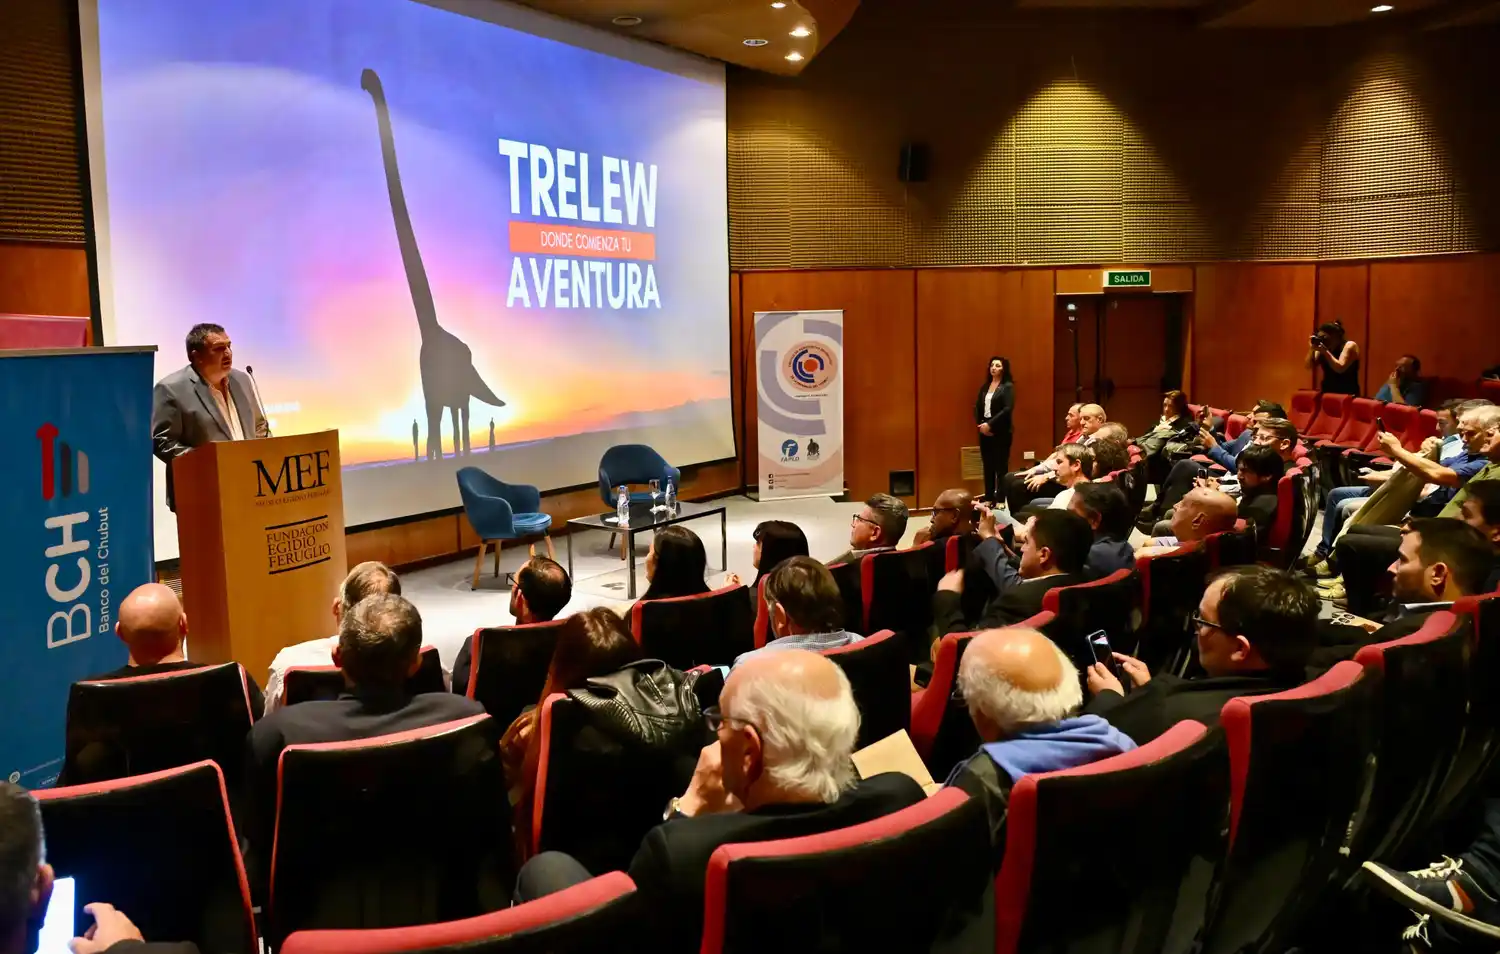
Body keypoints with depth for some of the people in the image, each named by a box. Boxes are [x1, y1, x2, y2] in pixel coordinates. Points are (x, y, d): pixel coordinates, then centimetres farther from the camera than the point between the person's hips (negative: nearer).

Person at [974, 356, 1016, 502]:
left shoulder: (1008, 386, -4)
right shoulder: (985, 387, 13)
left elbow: (1008, 409, -15)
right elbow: (977, 407, 10)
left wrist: (990, 424, -18)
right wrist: (981, 424, -6)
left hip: (1001, 431, -5)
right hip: (984, 431, 6)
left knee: (1001, 466, -3)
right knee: (988, 466, 8)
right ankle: (989, 498, 13)